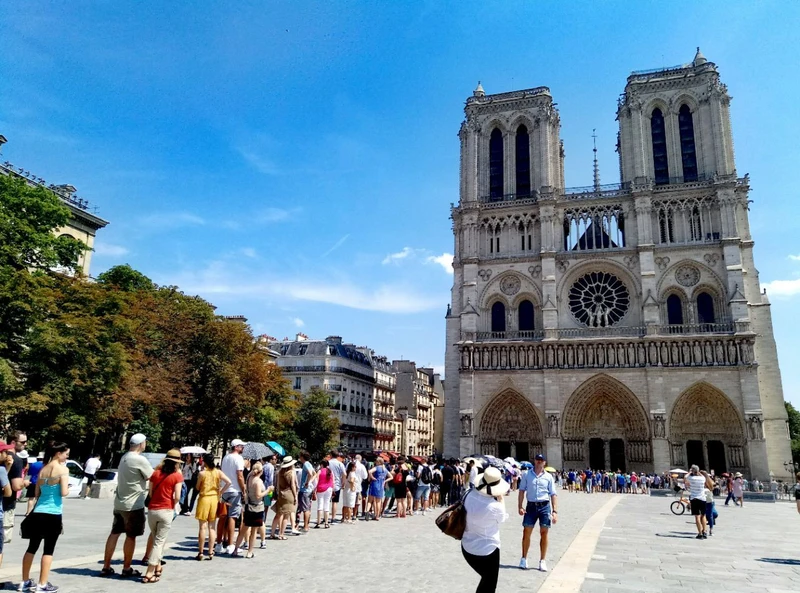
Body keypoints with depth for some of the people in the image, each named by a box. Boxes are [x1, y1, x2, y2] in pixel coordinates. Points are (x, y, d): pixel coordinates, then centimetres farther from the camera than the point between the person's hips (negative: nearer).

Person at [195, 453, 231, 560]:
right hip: (214, 499, 3)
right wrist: (221, 492, -1)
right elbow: (228, 482, -12)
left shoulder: (202, 473, -10)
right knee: (211, 527, 9)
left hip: (204, 499, -3)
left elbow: (198, 488, 1)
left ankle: (200, 552, 7)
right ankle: (211, 552, 11)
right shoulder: (218, 472, -2)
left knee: (203, 527, 3)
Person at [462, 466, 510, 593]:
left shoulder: (470, 495, -14)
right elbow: (502, 518, -5)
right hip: (487, 550, -5)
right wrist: (501, 498, 4)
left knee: (486, 579, 28)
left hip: (467, 548, 5)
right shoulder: (495, 507, -27)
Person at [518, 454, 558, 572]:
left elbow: (553, 494, 4)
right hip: (531, 506, 0)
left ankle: (542, 561, 15)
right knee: (526, 533, 1)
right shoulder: (527, 475, 4)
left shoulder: (548, 477, 4)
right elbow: (522, 491, 6)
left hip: (545, 506, 0)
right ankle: (524, 559, 15)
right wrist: (520, 506, -4)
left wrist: (555, 511, -4)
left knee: (544, 534, 3)